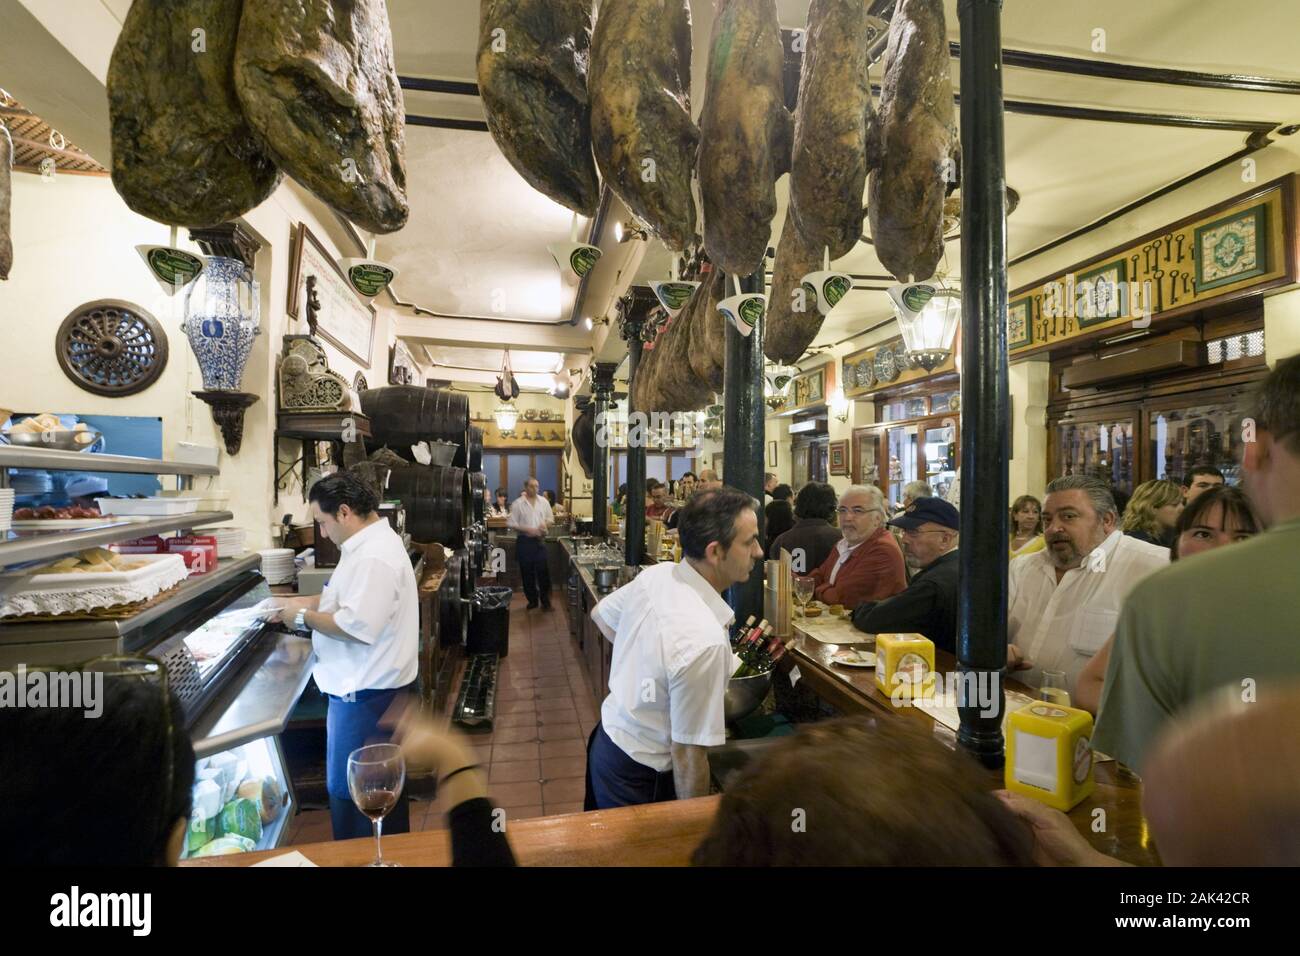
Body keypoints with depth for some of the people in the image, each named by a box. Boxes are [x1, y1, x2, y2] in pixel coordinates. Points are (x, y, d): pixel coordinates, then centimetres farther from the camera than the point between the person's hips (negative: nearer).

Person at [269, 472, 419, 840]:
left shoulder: (374, 557, -24)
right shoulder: (372, 544, 11)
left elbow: (359, 626, -30)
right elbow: (354, 598, 20)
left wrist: (304, 617, -16)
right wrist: (298, 602, 10)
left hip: (364, 692, -11)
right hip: (374, 684, 11)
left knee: (351, 792, 6)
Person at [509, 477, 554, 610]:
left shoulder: (544, 502, 5)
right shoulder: (518, 504, -4)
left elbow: (550, 518, 14)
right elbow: (512, 524, -6)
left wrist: (545, 523, -8)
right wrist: (528, 530, -16)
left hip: (540, 541, 1)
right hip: (525, 541, -1)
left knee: (543, 571, -1)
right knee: (527, 572, 7)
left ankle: (545, 601, 9)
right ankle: (532, 600, 21)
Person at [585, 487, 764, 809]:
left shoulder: (655, 574, -11)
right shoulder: (705, 641, -35)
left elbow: (600, 615, 9)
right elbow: (688, 757, -27)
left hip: (607, 737, 7)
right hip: (639, 778, -7)